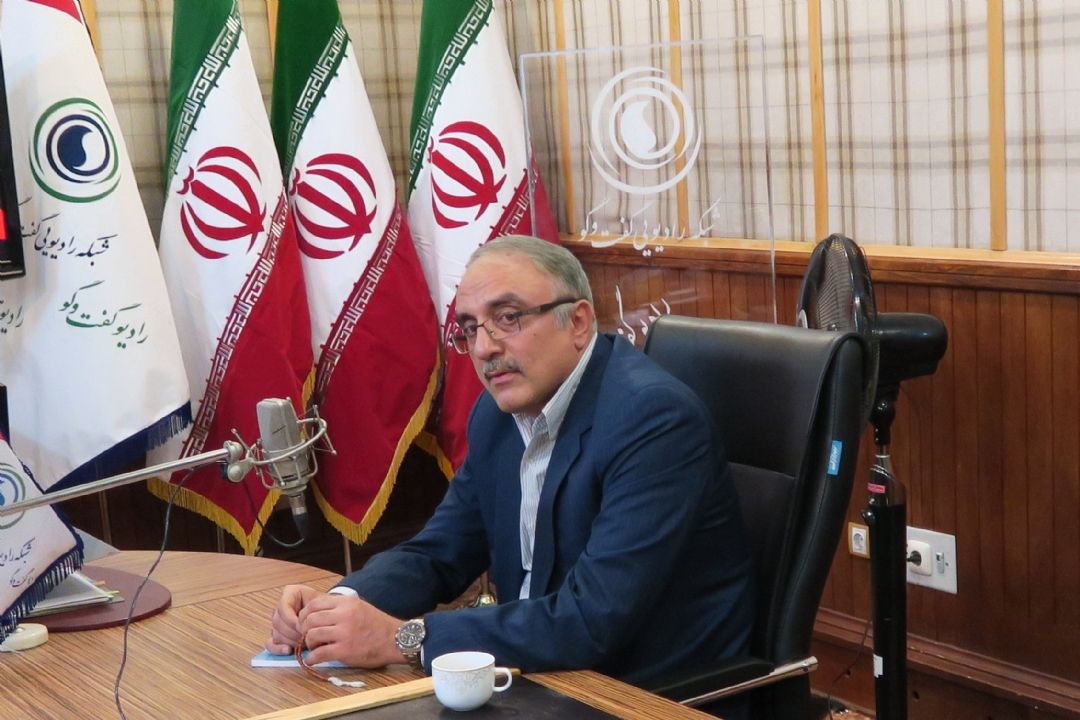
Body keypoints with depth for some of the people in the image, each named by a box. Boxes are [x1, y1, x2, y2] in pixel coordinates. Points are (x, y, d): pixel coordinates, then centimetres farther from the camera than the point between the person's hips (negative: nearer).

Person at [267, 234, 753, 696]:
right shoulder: (498, 411, 1)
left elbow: (593, 619, -28)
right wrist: (342, 604, -11)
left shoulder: (654, 418, -22)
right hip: (552, 676, 6)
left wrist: (402, 639, -26)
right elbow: (439, 553, 9)